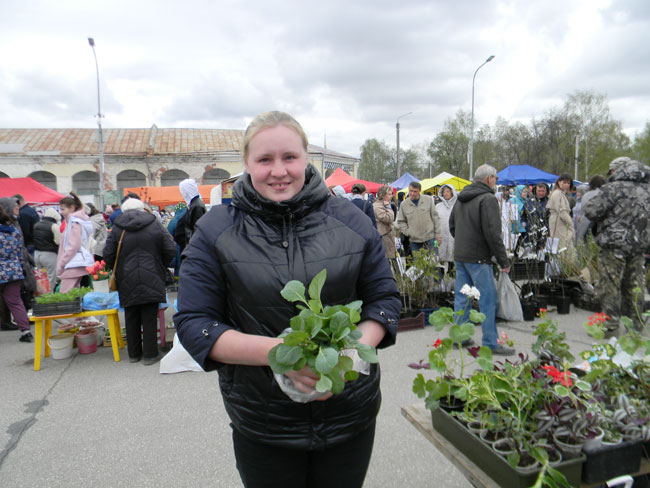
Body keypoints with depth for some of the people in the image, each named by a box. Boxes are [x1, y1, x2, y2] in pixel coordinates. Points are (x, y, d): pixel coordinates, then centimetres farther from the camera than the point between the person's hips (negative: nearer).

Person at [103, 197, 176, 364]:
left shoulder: (117, 229, 2)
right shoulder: (155, 224, 1)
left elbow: (108, 255, -1)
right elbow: (170, 251, -2)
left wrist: (118, 272, 16)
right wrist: (161, 267, 14)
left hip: (127, 281, 2)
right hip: (151, 280, -1)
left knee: (131, 319, 12)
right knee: (149, 318, 3)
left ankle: (133, 353, 24)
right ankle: (150, 355, 8)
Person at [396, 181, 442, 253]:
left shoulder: (428, 200, 0)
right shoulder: (404, 204, 2)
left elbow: (435, 218, 3)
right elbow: (401, 221, 10)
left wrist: (438, 235, 0)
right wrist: (407, 232, -6)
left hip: (430, 238, -1)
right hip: (414, 240, 1)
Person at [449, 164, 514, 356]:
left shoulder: (461, 198, 14)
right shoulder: (488, 199, -12)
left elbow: (452, 226, 21)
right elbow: (492, 233, -18)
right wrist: (504, 260, -12)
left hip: (459, 255, 8)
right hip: (478, 258, -8)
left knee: (461, 297, 13)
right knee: (488, 299, -1)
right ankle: (490, 343, 5)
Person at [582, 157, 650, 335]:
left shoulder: (613, 188, -14)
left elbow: (590, 210, -16)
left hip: (615, 244, -7)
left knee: (610, 285, 0)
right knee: (634, 284, 17)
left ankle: (610, 326, 5)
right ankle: (635, 323, 28)